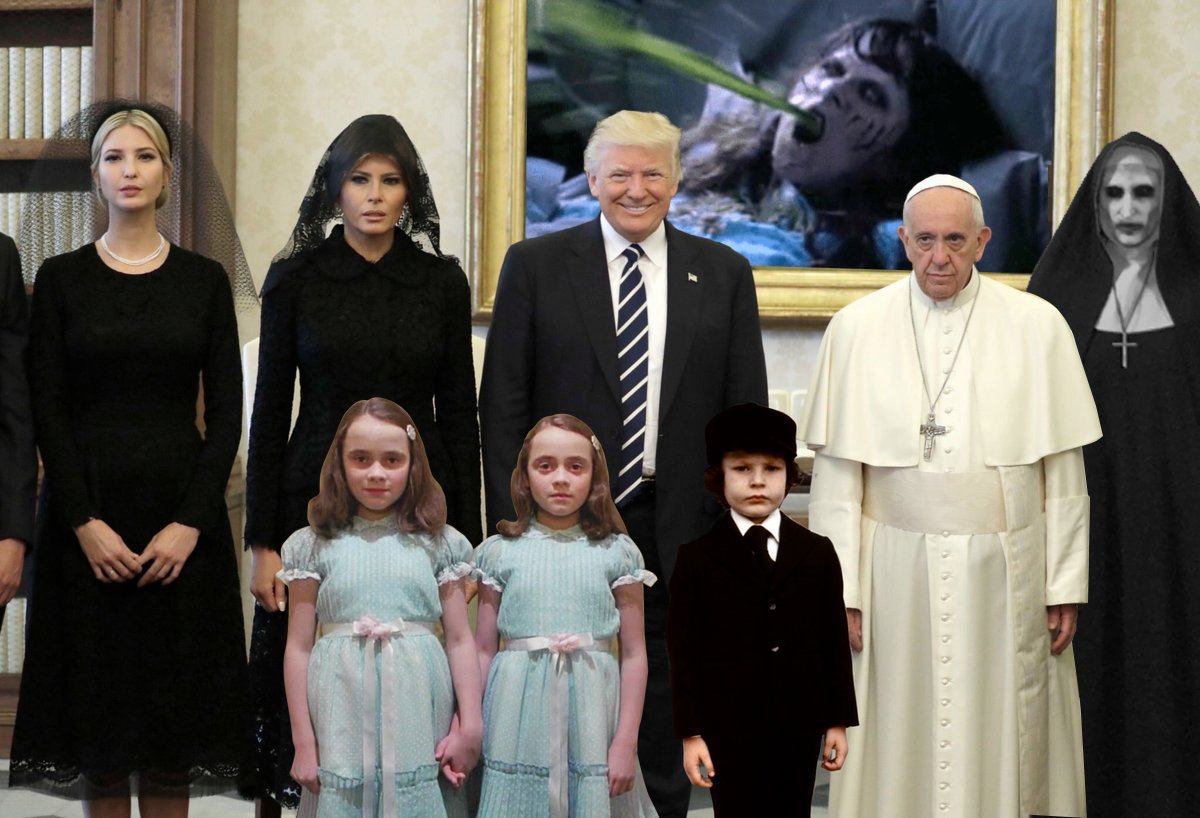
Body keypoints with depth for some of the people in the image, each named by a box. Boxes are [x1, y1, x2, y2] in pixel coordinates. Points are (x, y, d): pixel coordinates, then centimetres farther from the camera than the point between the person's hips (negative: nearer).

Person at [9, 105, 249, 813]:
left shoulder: (205, 280, 5)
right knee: (96, 697, 2)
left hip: (183, 515, 0)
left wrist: (191, 522, -9)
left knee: (176, 696, 3)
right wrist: (84, 522, -11)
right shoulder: (62, 279, 4)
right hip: (87, 513, 0)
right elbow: (47, 411, -1)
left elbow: (227, 412, 1)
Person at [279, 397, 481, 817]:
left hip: (418, 718, 0)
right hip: (344, 721, 0)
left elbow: (460, 640, 5)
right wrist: (303, 742, 2)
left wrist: (470, 727, -1)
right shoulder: (314, 545, 4)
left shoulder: (439, 543, 5)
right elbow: (299, 647, 4)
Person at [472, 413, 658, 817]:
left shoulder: (617, 553, 2)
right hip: (518, 719, 0)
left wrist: (626, 742, -3)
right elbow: (482, 650, 6)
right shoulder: (500, 552, 3)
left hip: (590, 713, 0)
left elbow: (634, 654, 2)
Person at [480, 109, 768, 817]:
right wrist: (512, 526, -6)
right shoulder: (535, 266, 2)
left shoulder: (725, 274, 7)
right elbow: (504, 408, 0)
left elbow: (747, 413, 7)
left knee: (662, 721, 9)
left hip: (678, 536, 1)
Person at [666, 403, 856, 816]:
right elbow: (684, 651, -3)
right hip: (728, 730, -2)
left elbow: (834, 639, 7)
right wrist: (690, 733, -7)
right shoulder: (696, 559, -2)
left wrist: (839, 721, 5)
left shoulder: (818, 553, 6)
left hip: (799, 726, 2)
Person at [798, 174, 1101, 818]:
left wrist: (1066, 586, 0)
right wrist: (839, 590, -3)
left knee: (1004, 741, 6)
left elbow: (1063, 472, 2)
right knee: (900, 746, 5)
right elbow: (835, 475, 1)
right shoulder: (855, 329, 1)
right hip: (897, 573, 0)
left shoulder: (1037, 327, 1)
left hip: (1006, 572, 0)